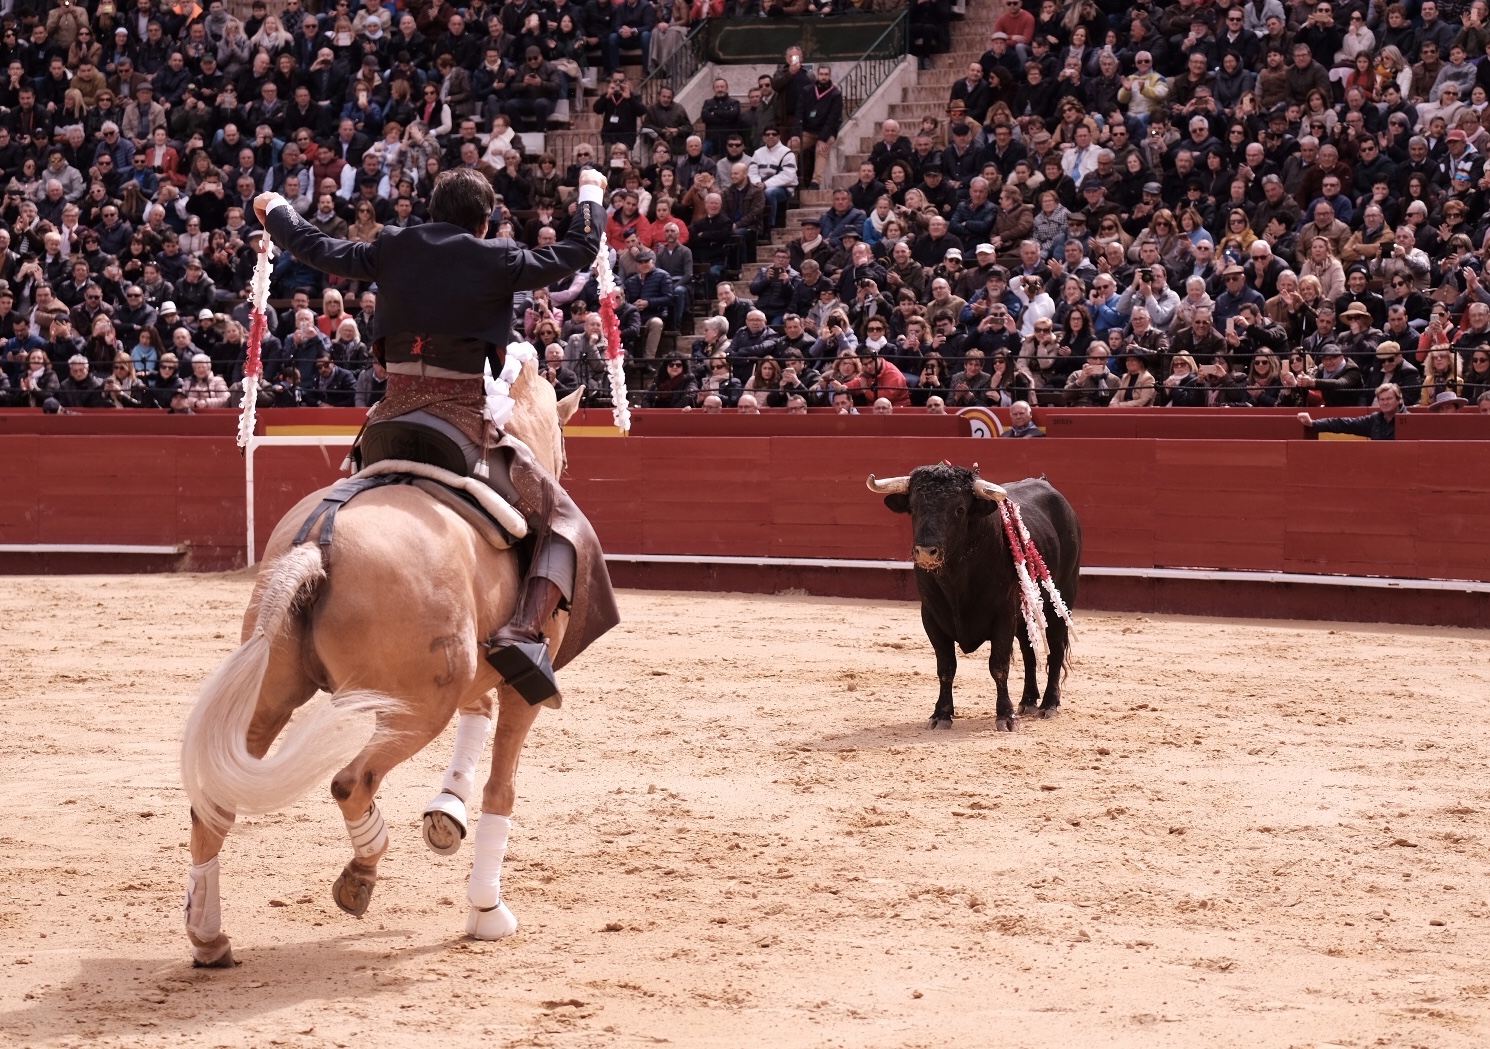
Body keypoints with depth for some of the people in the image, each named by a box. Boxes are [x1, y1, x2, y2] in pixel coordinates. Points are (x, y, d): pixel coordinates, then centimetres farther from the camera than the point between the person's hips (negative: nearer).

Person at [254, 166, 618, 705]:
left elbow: (320, 250, 24)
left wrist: (276, 211, 43)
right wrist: (591, 193, 26)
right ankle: (525, 633, -18)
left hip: (387, 423, 5)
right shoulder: (497, 260, -1)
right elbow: (578, 252, 7)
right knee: (561, 520, 4)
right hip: (462, 427, -5)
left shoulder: (393, 250, 10)